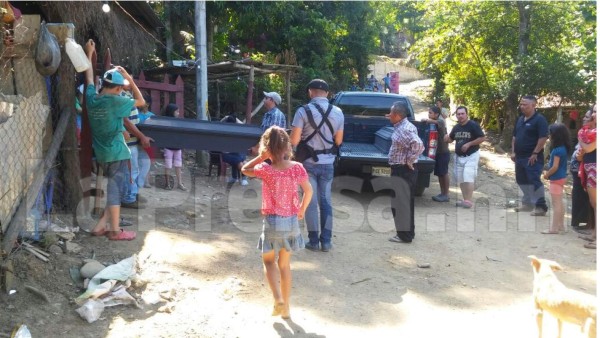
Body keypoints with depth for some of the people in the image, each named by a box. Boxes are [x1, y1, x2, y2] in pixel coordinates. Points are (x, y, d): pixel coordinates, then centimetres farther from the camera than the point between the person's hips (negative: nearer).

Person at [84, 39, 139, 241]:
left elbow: (89, 78, 17)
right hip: (117, 153, -7)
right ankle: (115, 231, 4)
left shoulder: (91, 98, 0)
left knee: (113, 188, 16)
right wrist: (129, 78, -1)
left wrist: (89, 54, 28)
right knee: (115, 189, -1)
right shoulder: (115, 101, -17)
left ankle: (101, 225, 16)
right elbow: (141, 101, -6)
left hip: (101, 153, 7)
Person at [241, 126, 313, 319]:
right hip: (292, 220, 3)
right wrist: (302, 210, 16)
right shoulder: (297, 168, -7)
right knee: (285, 264, 16)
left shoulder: (266, 170, -15)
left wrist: (261, 157, 0)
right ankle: (285, 307, 21)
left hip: (272, 221, -3)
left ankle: (278, 298, -8)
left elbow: (245, 170, 2)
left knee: (269, 261, 15)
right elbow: (308, 191, 1)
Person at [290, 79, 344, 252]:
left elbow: (294, 141, -13)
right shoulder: (337, 112, -1)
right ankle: (326, 240, 14)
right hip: (327, 163, 3)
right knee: (326, 200, 13)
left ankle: (313, 240, 10)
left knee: (311, 201, 6)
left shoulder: (303, 111, -13)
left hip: (309, 162, -3)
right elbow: (338, 141, 5)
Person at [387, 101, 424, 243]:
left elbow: (418, 144, -34)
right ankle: (406, 232, 26)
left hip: (403, 171, -10)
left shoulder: (404, 129, -20)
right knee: (403, 202, 17)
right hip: (401, 169, 10)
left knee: (401, 203, -3)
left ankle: (405, 235, 5)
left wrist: (409, 160, -23)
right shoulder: (402, 126, 10)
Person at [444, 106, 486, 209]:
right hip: (458, 156, 7)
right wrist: (447, 138, -4)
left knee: (468, 177, -16)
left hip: (471, 156, -7)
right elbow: (451, 139, 21)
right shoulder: (456, 127, 7)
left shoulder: (473, 125, -12)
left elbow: (482, 138, -13)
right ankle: (465, 199, 17)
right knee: (460, 179, 8)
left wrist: (469, 144, -19)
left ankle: (469, 201, -13)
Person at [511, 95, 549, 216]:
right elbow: (515, 137, 20)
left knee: (534, 181, -9)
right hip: (520, 157, 9)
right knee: (522, 180, 15)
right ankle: (528, 203, 27)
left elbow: (543, 137, -19)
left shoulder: (539, 119, -12)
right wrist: (514, 152, 12)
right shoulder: (520, 119, 14)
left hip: (532, 158, -9)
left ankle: (541, 206, -4)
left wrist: (535, 153, -20)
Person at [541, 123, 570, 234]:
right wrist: (548, 172, 10)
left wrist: (547, 175, -7)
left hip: (556, 179, -10)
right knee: (559, 203, 16)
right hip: (561, 177, 10)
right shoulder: (563, 148, 7)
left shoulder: (557, 150, -22)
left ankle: (554, 228, 0)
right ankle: (560, 225, 24)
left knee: (556, 204, -5)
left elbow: (555, 167, -21)